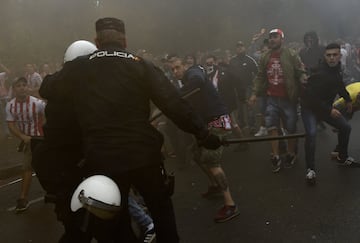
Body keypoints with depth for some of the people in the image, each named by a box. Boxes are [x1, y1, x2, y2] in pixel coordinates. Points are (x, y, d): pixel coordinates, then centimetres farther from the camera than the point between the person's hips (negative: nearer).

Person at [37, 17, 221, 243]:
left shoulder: (77, 68, 1)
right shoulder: (141, 65, -1)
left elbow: (47, 90, 13)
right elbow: (173, 103, -8)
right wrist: (202, 133, -4)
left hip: (101, 160, 1)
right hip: (143, 154, 0)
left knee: (112, 223, 18)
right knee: (162, 208, 20)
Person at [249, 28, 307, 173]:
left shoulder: (291, 55, -6)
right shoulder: (265, 57, 9)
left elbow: (301, 73, -8)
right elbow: (260, 76, 13)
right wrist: (255, 93, 6)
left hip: (288, 98, -3)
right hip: (272, 98, 4)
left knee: (291, 128, 8)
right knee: (272, 127, -2)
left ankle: (291, 154, 28)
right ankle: (276, 157, 9)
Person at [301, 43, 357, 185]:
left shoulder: (336, 67, -4)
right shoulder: (320, 74, -31)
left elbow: (339, 84, 17)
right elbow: (311, 97, -30)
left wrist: (347, 99, 22)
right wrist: (329, 110, -28)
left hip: (326, 106, 9)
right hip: (309, 107, -8)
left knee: (345, 127, 13)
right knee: (311, 133, -28)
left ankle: (343, 157, 35)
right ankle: (310, 169, -15)